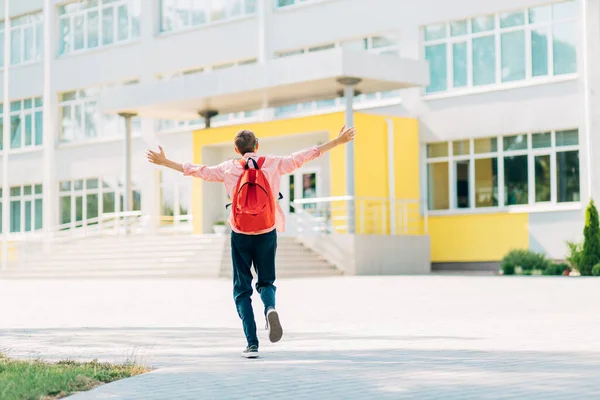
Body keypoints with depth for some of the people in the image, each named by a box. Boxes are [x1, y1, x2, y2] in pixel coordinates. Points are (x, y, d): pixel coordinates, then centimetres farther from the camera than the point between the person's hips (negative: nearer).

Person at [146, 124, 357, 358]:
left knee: (242, 289, 7)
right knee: (266, 282, 17)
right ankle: (270, 307, -20)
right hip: (267, 233, 1)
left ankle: (252, 343, -3)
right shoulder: (273, 164, 2)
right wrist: (338, 141, 13)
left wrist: (164, 162, 21)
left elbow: (196, 170, 9)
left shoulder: (229, 168, 1)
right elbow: (304, 156, 6)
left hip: (240, 235, -1)